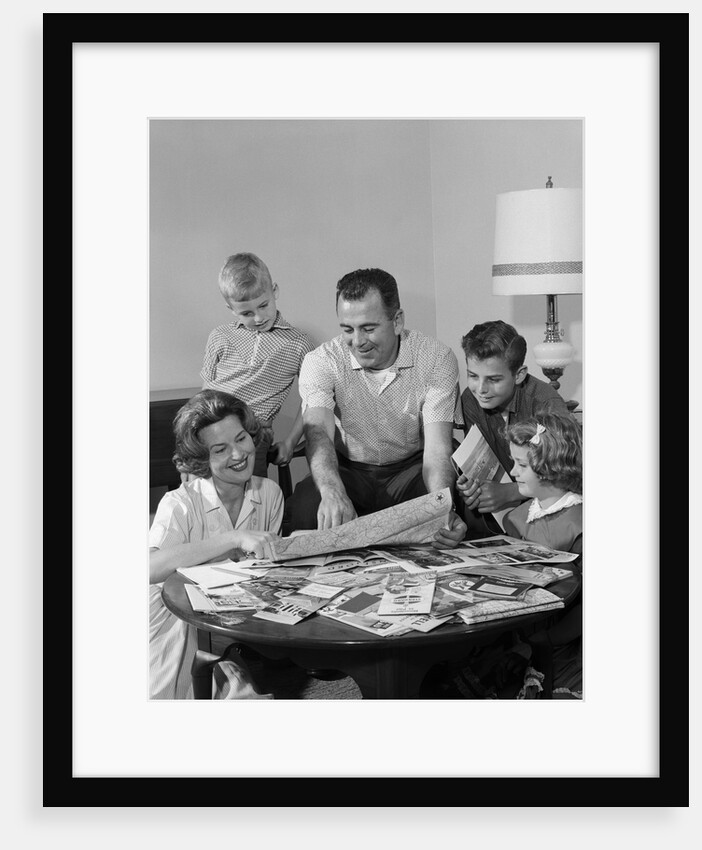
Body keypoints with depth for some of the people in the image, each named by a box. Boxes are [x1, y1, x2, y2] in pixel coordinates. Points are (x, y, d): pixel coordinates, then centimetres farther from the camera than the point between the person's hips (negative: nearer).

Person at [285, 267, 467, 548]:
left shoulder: (436, 359, -15)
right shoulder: (320, 362, -14)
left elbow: (437, 449, -22)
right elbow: (319, 433, -31)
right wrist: (333, 492, -54)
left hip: (412, 469, 0)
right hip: (348, 471, 0)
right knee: (303, 509, -31)